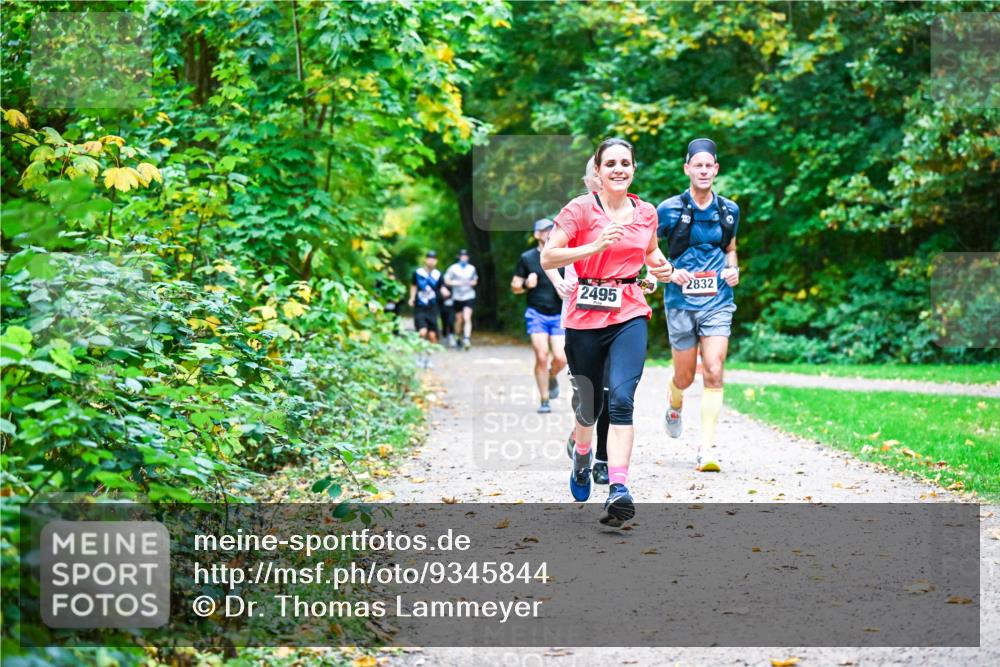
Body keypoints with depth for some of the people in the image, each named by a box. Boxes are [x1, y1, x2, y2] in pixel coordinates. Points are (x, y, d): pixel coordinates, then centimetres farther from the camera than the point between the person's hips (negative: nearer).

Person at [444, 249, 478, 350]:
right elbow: (447, 281, 0)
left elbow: (475, 280, 19)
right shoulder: (453, 268, -1)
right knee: (459, 319, 8)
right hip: (458, 297, 0)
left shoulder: (472, 268, 7)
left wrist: (471, 283, -4)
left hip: (469, 297, 0)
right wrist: (456, 283, -16)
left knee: (467, 318, -16)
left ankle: (467, 339, -24)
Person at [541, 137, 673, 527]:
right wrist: (595, 246, -22)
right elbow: (547, 258, -12)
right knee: (589, 405, 11)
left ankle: (618, 489, -23)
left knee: (621, 399, -17)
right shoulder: (580, 209, -6)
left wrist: (662, 266, 5)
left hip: (630, 316, 2)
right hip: (585, 319, -1)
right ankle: (582, 452, 46)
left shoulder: (646, 213, 7)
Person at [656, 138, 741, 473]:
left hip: (718, 301, 2)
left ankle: (707, 450, -9)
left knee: (714, 374, -11)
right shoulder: (669, 209, -4)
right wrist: (669, 272, -12)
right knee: (685, 377, 9)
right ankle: (674, 405, 47)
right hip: (681, 301, -1)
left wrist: (733, 269, 3)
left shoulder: (729, 210, 7)